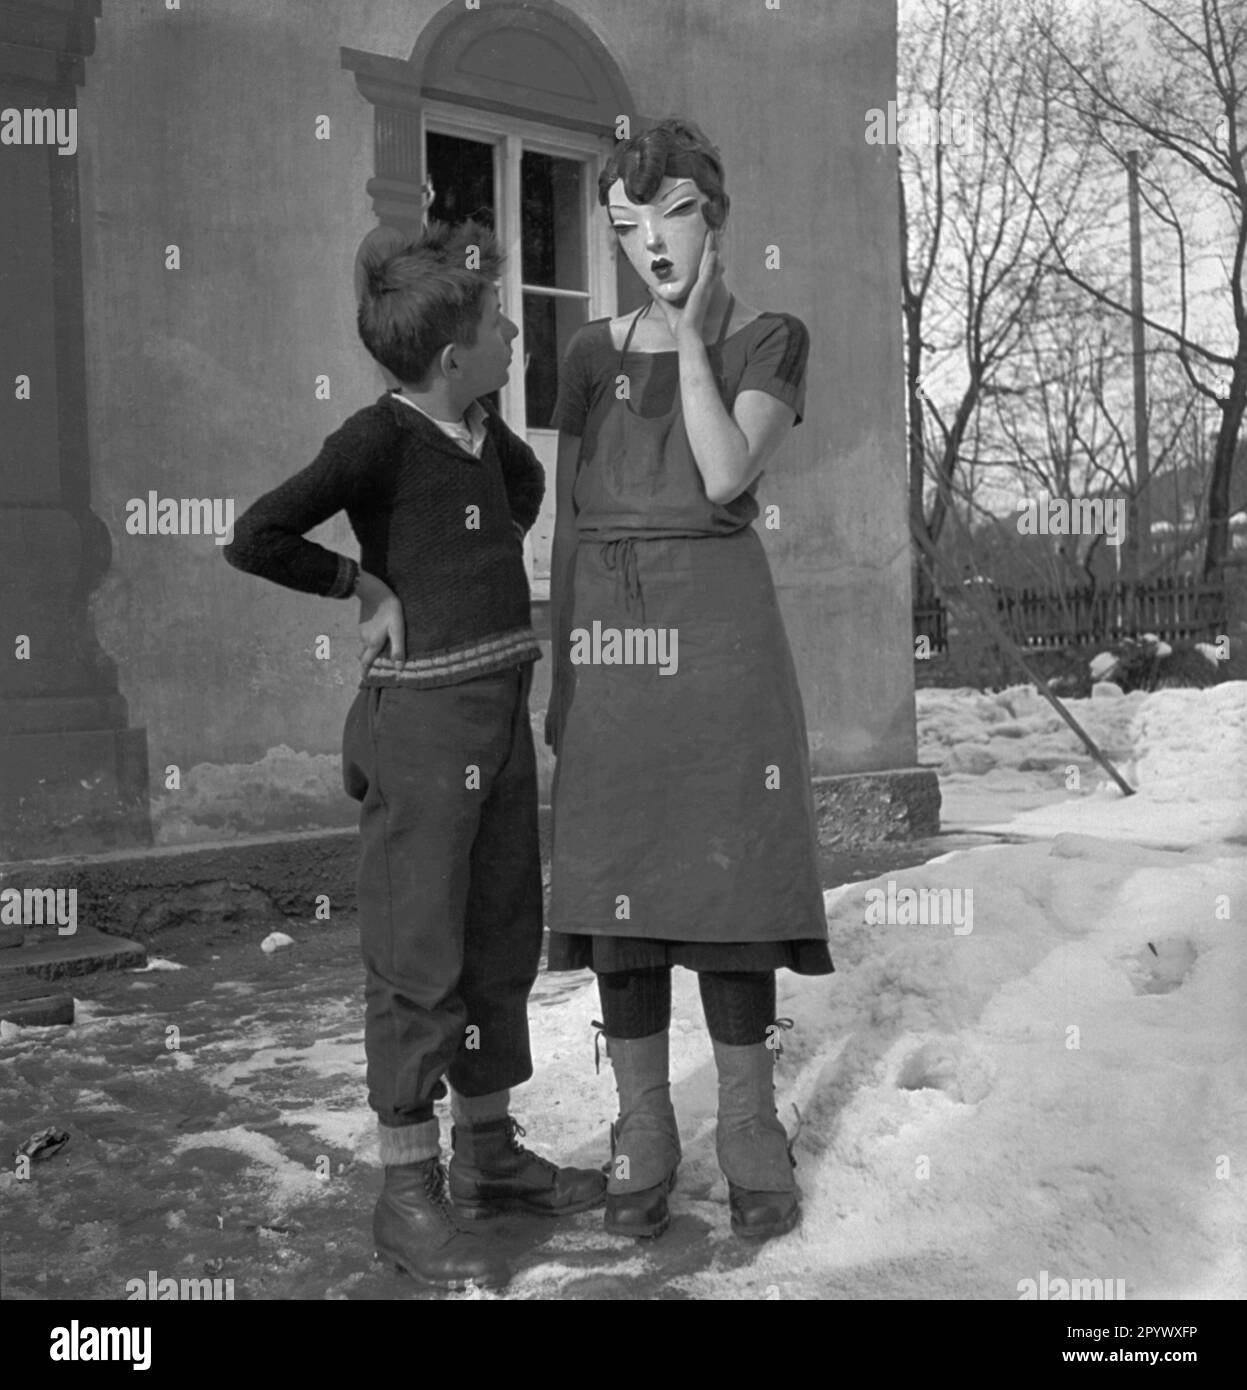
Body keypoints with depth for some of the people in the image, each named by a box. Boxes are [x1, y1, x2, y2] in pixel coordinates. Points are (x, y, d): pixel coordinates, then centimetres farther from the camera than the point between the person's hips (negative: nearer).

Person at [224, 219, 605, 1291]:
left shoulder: (481, 425, 7)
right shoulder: (381, 438, -15)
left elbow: (526, 488, 29)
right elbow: (255, 539, -23)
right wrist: (367, 585, -11)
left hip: (502, 709, 8)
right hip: (424, 718, -8)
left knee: (502, 940, 15)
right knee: (418, 954, 0)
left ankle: (489, 1154, 30)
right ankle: (408, 1193, 12)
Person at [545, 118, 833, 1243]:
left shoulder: (771, 340, 4)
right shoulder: (593, 354, 13)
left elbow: (726, 476, -13)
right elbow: (569, 522, 13)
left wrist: (690, 336, -5)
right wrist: (558, 672, 10)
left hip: (717, 624, -3)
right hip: (606, 628, 3)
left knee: (725, 885, -4)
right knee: (616, 892, 3)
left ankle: (752, 1147, 9)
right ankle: (642, 1149, 14)